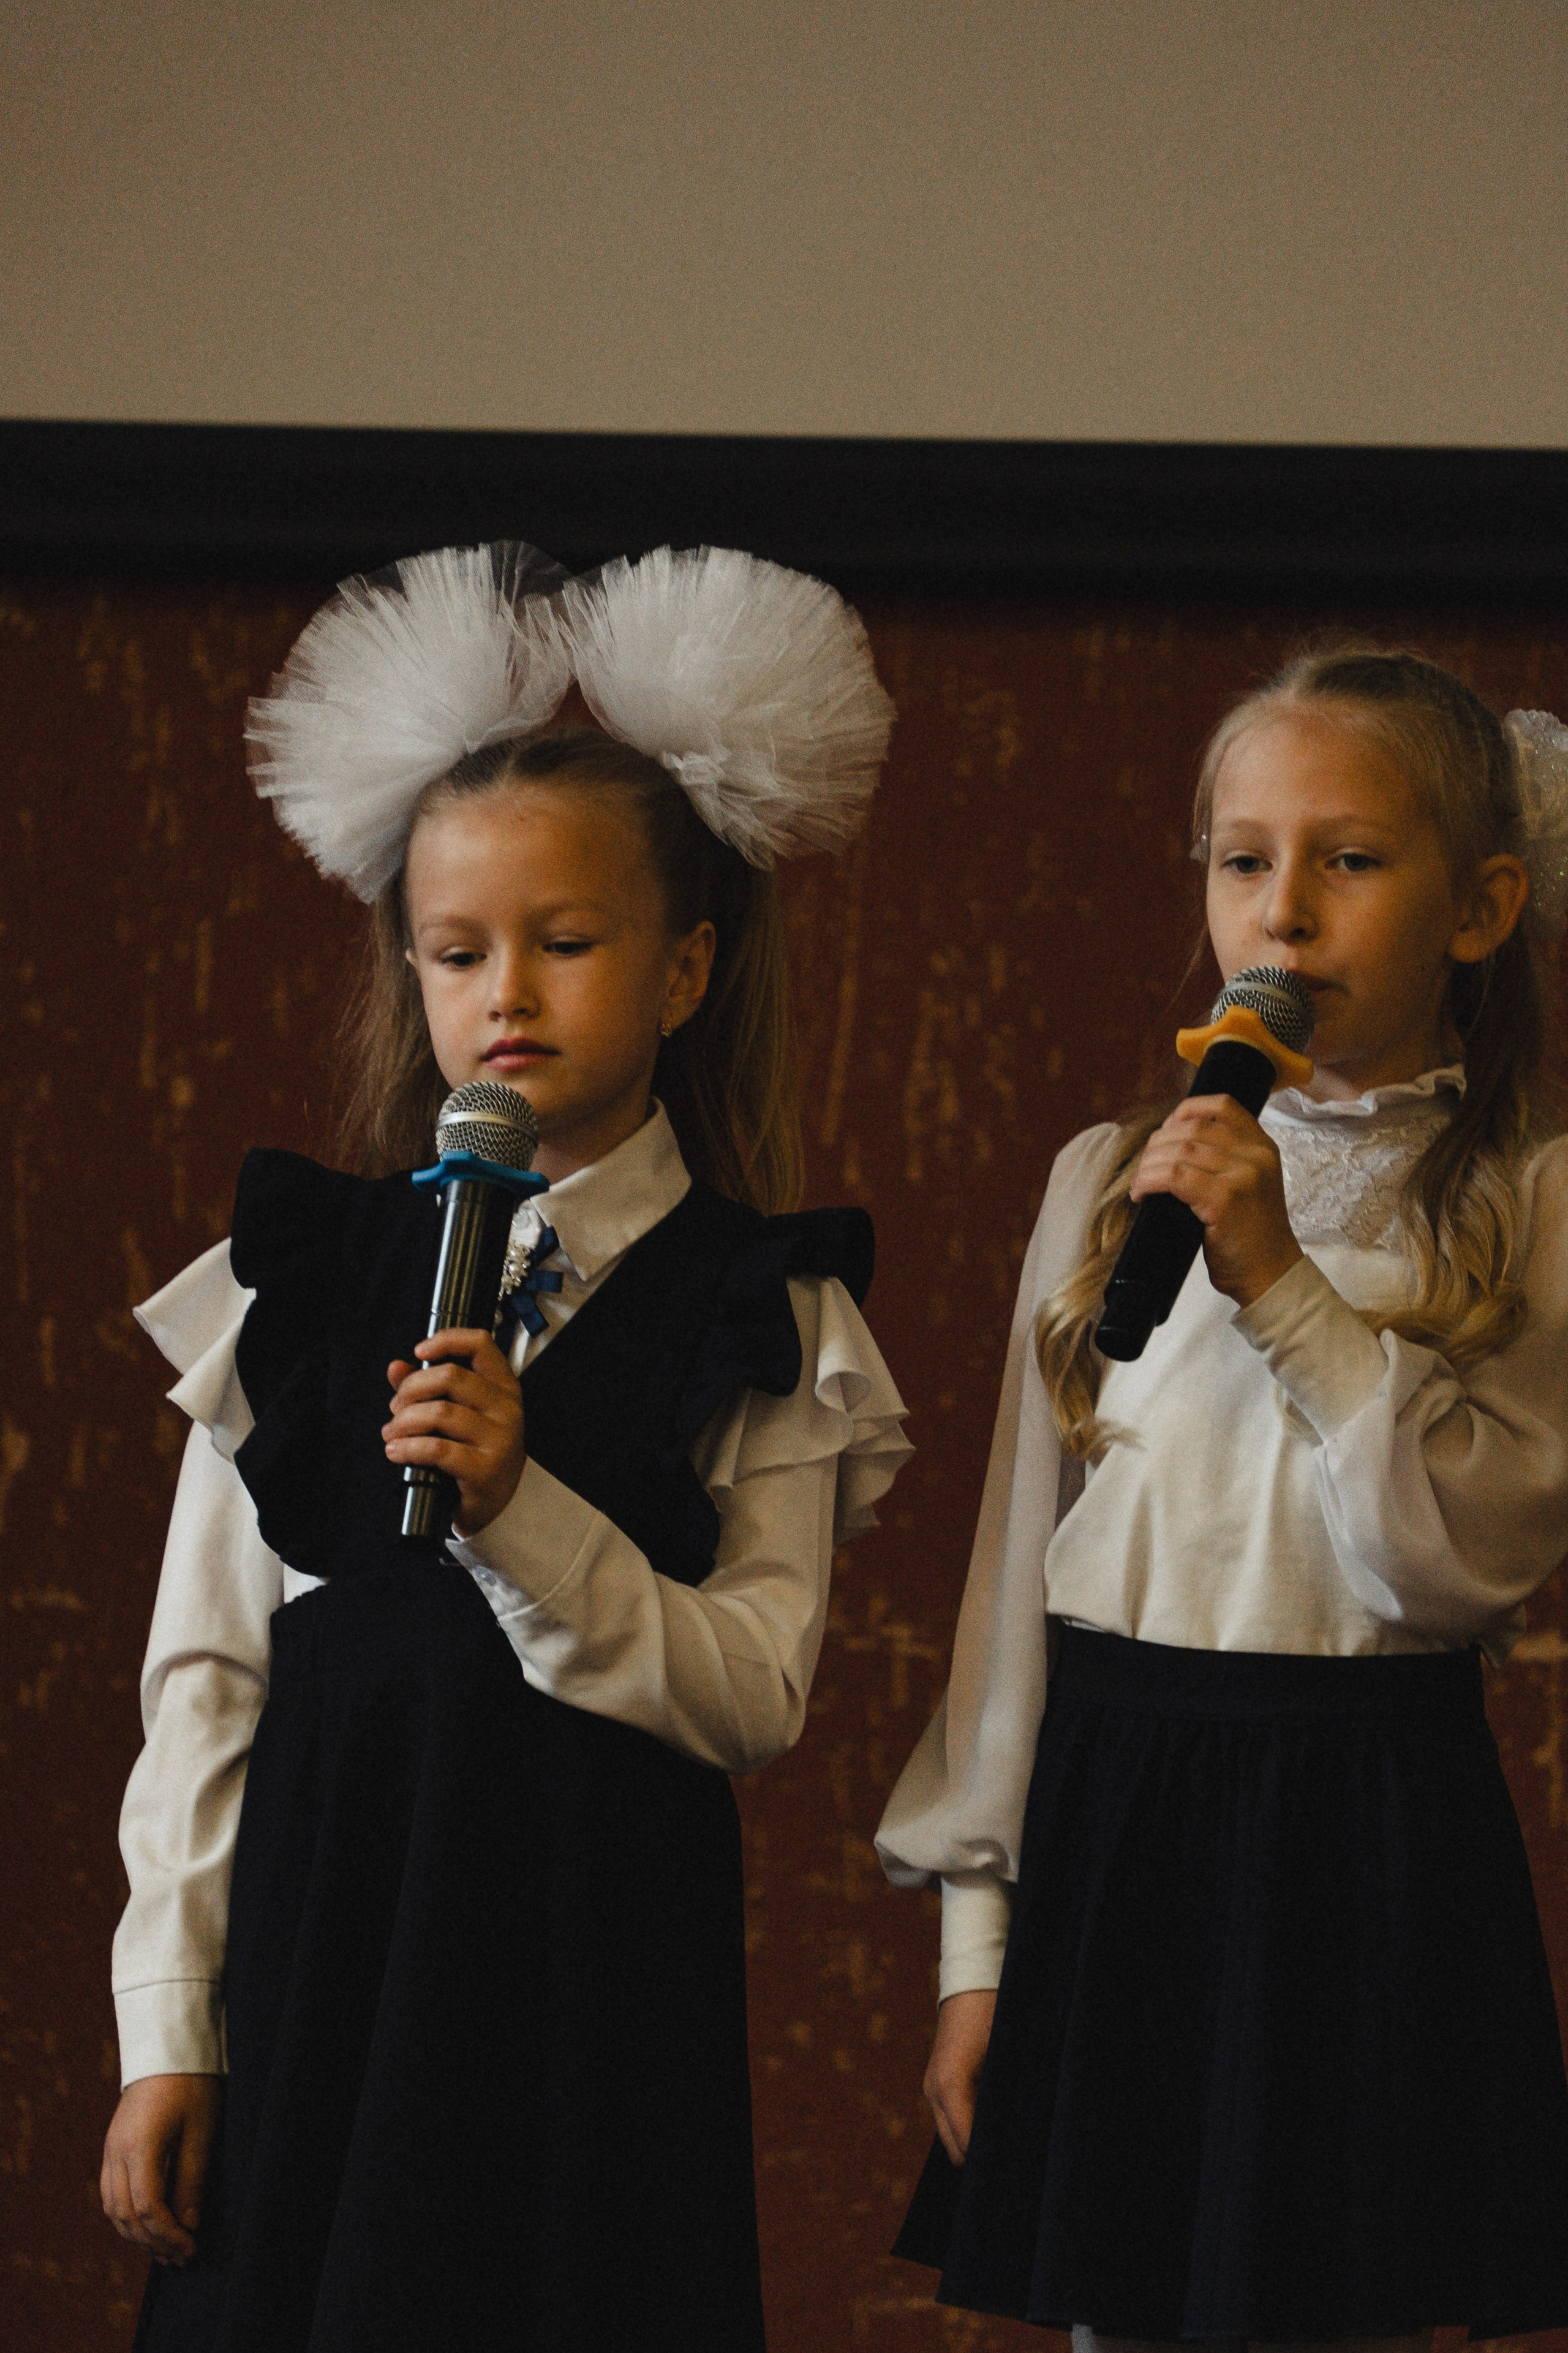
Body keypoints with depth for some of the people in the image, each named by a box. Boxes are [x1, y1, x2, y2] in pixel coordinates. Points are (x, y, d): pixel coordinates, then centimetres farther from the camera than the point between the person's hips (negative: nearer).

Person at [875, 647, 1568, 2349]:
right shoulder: (1111, 1180, 7)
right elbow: (1022, 1559, 9)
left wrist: (1280, 1280, -20)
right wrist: (977, 1927, 6)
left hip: (1365, 1833, -3)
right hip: (1109, 1823, 3)